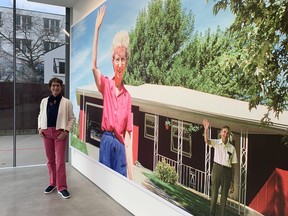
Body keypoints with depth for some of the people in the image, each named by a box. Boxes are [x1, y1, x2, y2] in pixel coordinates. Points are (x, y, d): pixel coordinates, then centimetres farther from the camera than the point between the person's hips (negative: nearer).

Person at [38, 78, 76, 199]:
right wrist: (40, 128, 1)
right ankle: (53, 183, 27)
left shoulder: (67, 102, -3)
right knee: (50, 159, 12)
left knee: (60, 161, -4)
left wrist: (66, 131, -11)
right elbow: (40, 116, 15)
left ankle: (61, 187, 4)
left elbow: (72, 118, -2)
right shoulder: (44, 101, 7)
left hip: (60, 132, -3)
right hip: (46, 132, 4)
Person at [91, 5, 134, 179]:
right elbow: (94, 66, -21)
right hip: (106, 143, -1)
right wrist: (97, 28, -25)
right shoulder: (106, 85, 1)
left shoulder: (127, 96, 3)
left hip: (120, 147, 1)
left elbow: (128, 135, 3)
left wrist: (131, 171, -1)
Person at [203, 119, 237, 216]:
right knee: (214, 192, 3)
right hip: (217, 168, -1)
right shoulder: (216, 143, 2)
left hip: (227, 171, 2)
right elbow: (206, 140, -21)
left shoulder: (232, 148, 5)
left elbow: (233, 165, 6)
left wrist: (232, 181, 5)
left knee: (224, 195, 8)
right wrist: (206, 129, -38)